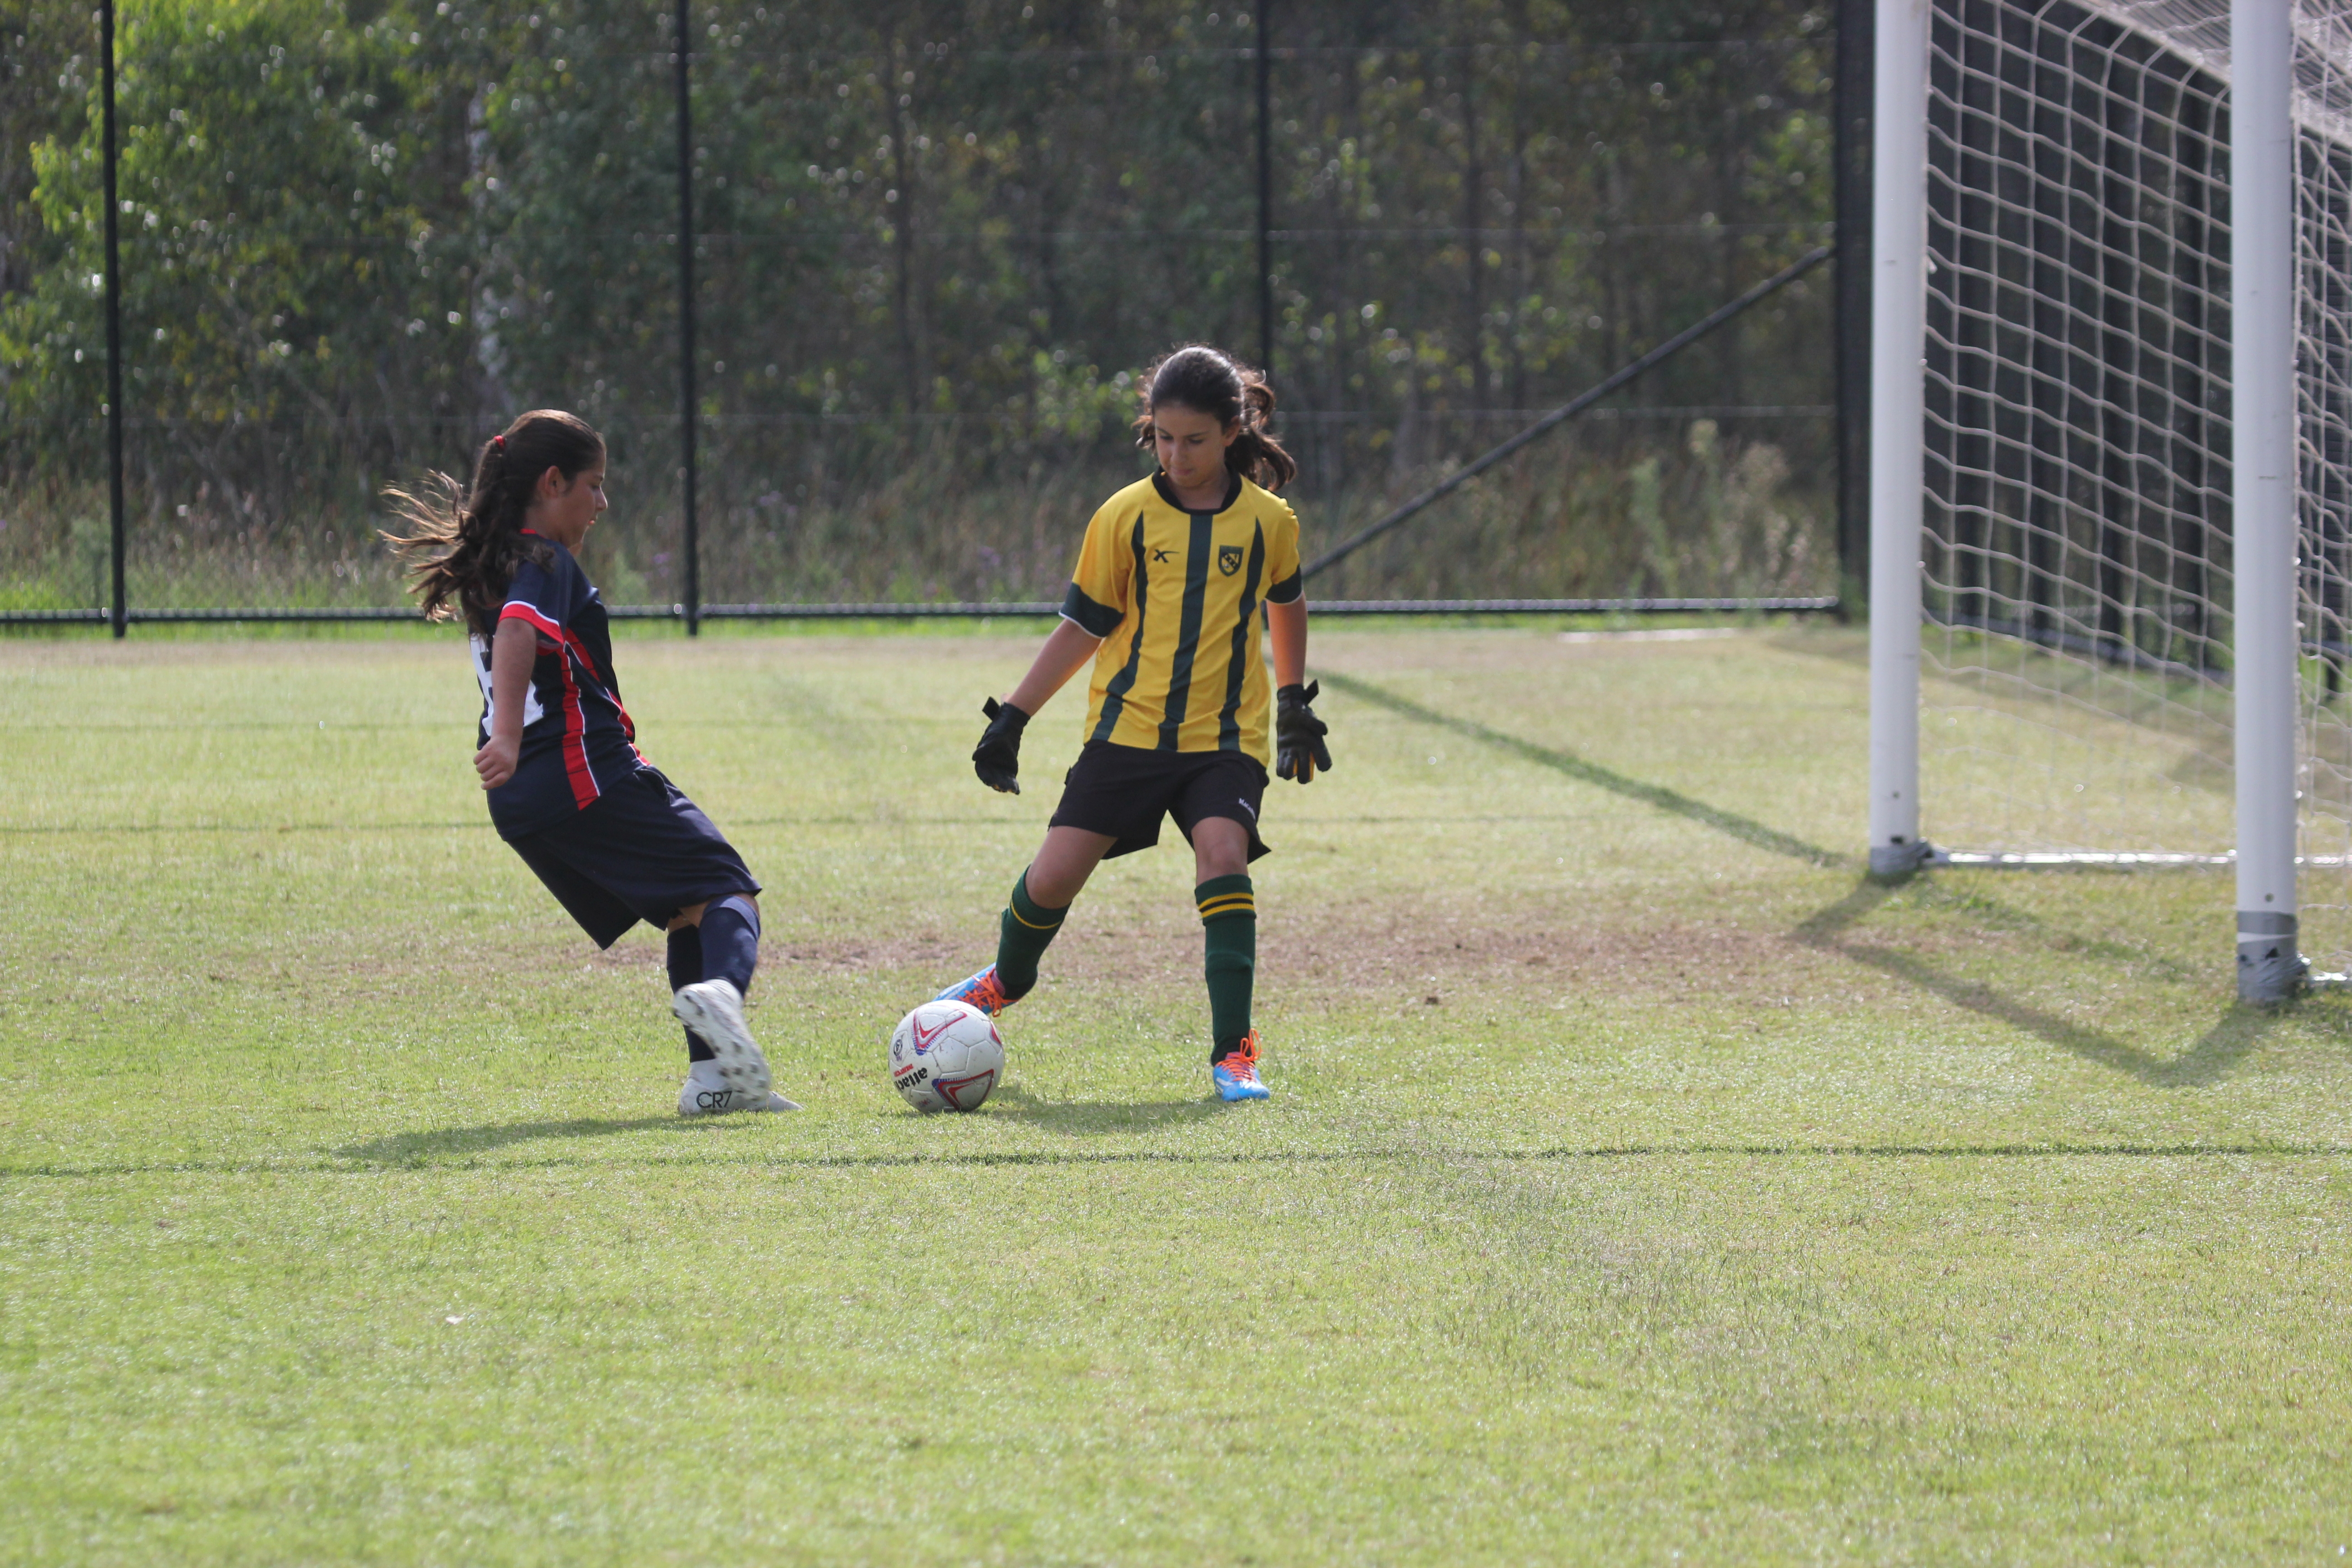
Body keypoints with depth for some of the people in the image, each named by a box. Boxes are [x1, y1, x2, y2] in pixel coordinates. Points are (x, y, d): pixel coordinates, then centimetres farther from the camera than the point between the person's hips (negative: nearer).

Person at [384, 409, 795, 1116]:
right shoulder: (545, 562, -9)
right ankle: (722, 989, -39)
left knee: (686, 912, 17)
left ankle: (714, 1075, 7)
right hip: (589, 775, -9)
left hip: (521, 801, 9)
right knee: (728, 892, -7)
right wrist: (508, 736, -42)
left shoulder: (492, 565, 20)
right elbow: (517, 634, -28)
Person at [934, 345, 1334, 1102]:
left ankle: (1234, 1051, -20)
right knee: (1057, 871, -3)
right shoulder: (1125, 518, -2)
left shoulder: (1269, 521, 0)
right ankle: (1009, 978, 33)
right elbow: (1084, 626, 5)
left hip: (1226, 735, -1)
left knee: (1223, 853, -25)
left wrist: (1294, 700, 25)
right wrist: (1013, 716, 2)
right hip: (1128, 727, 1)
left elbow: (1286, 602, 20)